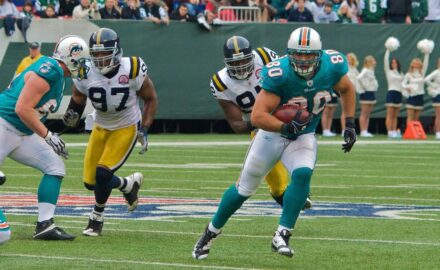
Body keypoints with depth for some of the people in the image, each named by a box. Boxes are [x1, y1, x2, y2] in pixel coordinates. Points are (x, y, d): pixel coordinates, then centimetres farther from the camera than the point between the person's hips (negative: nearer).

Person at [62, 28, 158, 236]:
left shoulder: (132, 70, -23)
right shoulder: (86, 73, -16)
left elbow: (151, 99, -7)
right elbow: (78, 100, 0)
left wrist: (144, 129, -14)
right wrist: (72, 114, -23)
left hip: (127, 128, -4)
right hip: (101, 127, 4)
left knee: (103, 174, -19)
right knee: (91, 182, 2)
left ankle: (97, 217, 7)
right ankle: (129, 184, 32)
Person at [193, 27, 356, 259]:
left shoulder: (331, 66, -19)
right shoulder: (280, 74, -32)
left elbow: (347, 90, 6)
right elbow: (257, 116, -34)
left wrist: (350, 125, 0)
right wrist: (285, 127, -45)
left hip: (304, 137, 2)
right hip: (273, 134, -2)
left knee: (302, 175, -28)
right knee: (245, 188, 8)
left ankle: (282, 236, -21)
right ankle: (211, 232, 29)